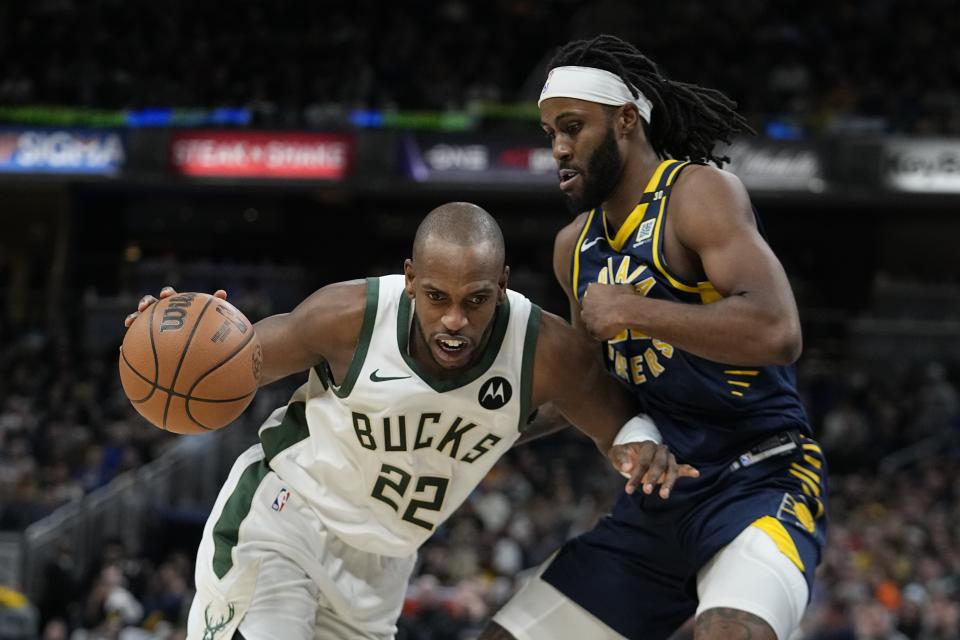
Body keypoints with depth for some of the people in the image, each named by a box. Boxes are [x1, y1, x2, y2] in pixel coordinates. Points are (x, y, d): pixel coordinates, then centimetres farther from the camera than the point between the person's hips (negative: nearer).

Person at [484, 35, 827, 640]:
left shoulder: (698, 192, -11)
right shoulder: (576, 246, 13)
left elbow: (777, 333, -27)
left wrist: (629, 308, -21)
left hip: (759, 482, -8)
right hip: (655, 503, 8)